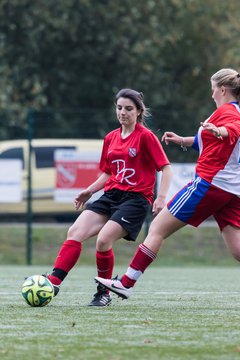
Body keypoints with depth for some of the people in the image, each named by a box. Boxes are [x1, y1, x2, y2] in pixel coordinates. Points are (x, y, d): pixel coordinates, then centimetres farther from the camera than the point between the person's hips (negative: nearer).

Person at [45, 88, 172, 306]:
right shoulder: (110, 138, 15)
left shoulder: (146, 137, -5)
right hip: (111, 196, 7)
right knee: (75, 233, -13)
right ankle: (53, 282, -19)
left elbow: (166, 168, -6)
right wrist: (90, 191, 10)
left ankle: (104, 293, -3)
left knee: (103, 239, -23)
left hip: (136, 198, -7)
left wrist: (161, 197, -18)